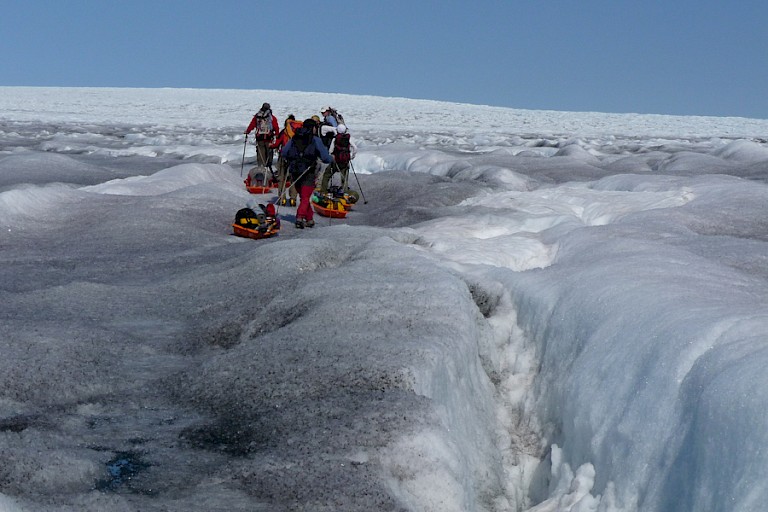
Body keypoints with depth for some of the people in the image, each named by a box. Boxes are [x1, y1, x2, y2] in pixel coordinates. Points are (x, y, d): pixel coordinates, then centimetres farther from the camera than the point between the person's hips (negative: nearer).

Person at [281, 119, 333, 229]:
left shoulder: (294, 138, 10)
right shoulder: (315, 140, -2)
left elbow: (283, 152, 7)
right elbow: (325, 158, -3)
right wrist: (332, 158, 18)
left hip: (294, 172, 4)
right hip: (308, 173, -4)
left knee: (303, 196, 18)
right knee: (306, 198, -2)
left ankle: (309, 219, 22)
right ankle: (300, 217, -21)